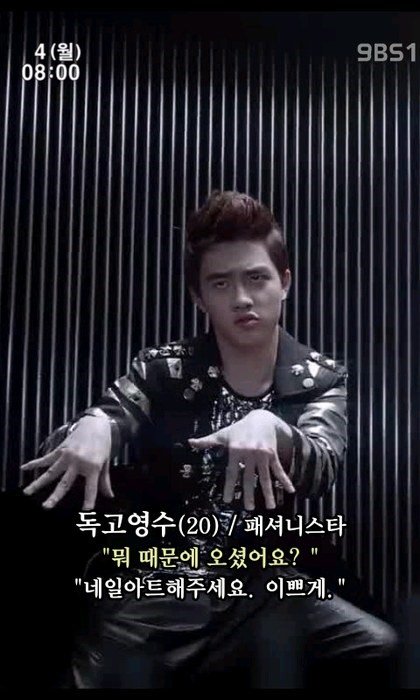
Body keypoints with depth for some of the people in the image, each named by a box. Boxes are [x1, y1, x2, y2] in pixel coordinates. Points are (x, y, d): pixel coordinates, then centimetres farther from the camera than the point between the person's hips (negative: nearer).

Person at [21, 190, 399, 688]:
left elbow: (321, 472, -14)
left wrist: (271, 429, -36)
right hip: (156, 595, 0)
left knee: (386, 652, -20)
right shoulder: (162, 371, 1)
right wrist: (90, 426, -34)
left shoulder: (320, 380, 2)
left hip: (266, 592, 1)